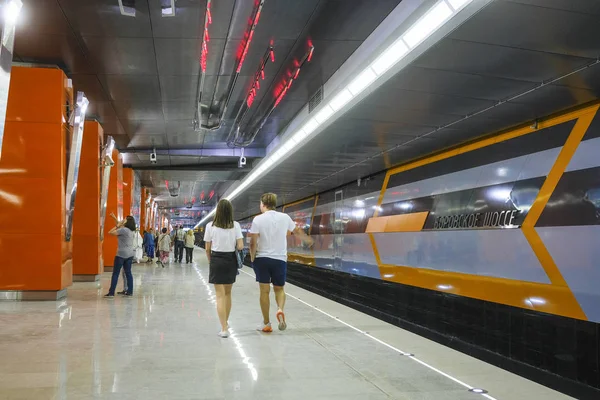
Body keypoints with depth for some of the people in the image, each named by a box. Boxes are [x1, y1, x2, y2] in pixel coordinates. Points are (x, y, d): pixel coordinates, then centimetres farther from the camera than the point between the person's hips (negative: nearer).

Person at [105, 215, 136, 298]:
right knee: (128, 273, 10)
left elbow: (110, 232, -13)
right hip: (130, 254, 7)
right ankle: (129, 291, 10)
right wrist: (117, 222, 25)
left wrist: (117, 226, -3)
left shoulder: (123, 230, -14)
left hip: (121, 254, -7)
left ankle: (111, 292, -1)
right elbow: (121, 224, 25)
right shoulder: (132, 231, 9)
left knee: (115, 273, -2)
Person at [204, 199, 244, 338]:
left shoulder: (210, 226, -6)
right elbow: (240, 246, -9)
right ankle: (225, 323, 35)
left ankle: (224, 328, -3)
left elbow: (207, 249, -2)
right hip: (231, 260, 2)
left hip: (216, 260, -2)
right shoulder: (235, 225, -4)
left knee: (220, 295, 1)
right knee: (228, 293, 19)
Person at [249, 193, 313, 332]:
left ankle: (266, 324, 13)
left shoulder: (258, 219, -7)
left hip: (262, 258, -1)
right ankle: (280, 310, -12)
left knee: (264, 291, 7)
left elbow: (253, 243, -10)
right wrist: (308, 240, 36)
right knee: (279, 289, 16)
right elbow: (298, 231, 17)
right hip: (280, 259, 2)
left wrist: (252, 258, 5)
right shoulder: (285, 217, 1)